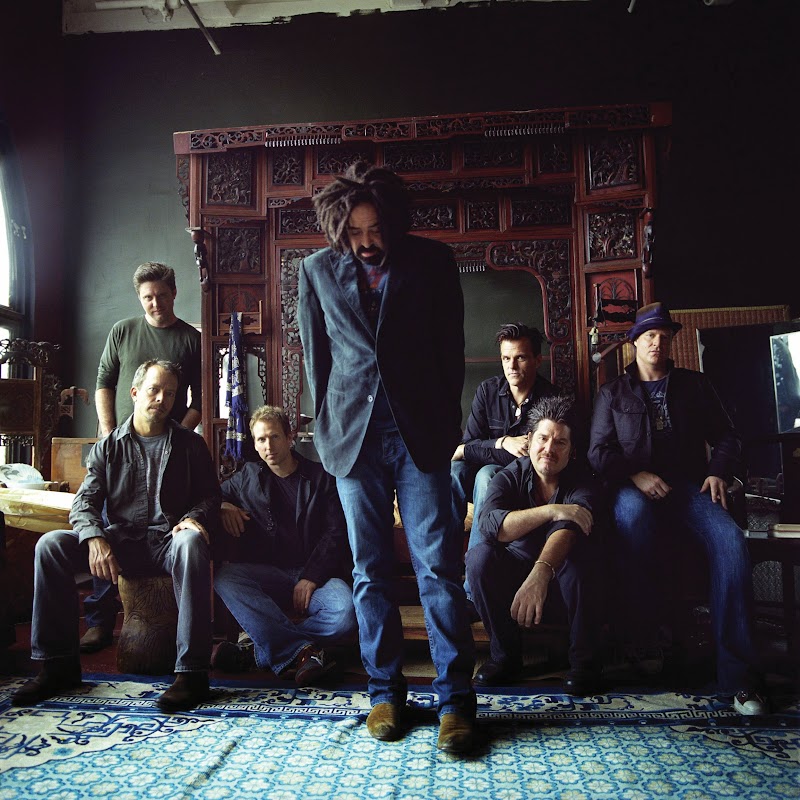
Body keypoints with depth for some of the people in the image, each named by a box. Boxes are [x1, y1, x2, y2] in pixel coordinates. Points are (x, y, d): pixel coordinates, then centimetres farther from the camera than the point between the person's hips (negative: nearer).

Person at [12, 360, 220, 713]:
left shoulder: (190, 445, 11)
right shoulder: (108, 447, 13)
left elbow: (210, 497, 9)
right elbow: (85, 501, 4)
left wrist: (193, 518, -16)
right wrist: (95, 538, -17)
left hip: (168, 540, -2)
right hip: (120, 541, 3)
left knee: (192, 543, -38)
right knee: (50, 544, -20)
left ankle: (192, 672, -35)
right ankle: (59, 664, -9)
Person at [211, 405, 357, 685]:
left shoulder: (321, 477, 7)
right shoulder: (247, 477, 15)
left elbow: (336, 531, -1)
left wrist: (311, 578, -13)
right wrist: (221, 506, 1)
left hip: (315, 575, -2)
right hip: (267, 573, 2)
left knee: (347, 613, -32)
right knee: (224, 577, -30)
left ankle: (260, 652, -18)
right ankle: (302, 649, -32)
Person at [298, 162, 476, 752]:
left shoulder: (431, 261, 4)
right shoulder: (317, 270, 9)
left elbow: (451, 348, 6)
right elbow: (315, 355, 13)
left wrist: (446, 425, 4)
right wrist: (331, 424, 9)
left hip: (419, 434, -1)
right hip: (353, 436, 2)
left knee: (439, 565, -2)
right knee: (370, 571, 8)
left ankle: (456, 698, 9)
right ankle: (386, 692, 22)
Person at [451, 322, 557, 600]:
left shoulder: (551, 398, -10)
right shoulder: (488, 390, -1)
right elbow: (467, 446, -4)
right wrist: (502, 443, -25)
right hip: (484, 468, 3)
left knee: (486, 474, -36)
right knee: (452, 472, -31)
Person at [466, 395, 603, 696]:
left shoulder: (582, 482, -13)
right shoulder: (510, 477, -8)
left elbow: (568, 530, -35)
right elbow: (488, 523, -29)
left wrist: (541, 573, -54)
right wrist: (551, 511, -37)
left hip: (562, 582, -2)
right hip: (514, 575, 2)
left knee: (580, 555, -33)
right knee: (479, 555, -26)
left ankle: (584, 660, -14)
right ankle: (505, 656, -8)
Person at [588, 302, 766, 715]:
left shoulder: (695, 385, 20)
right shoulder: (613, 393, 15)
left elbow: (727, 438, 19)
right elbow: (599, 452, 7)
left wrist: (718, 472, -2)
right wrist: (635, 475, -11)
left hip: (688, 487, 2)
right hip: (636, 489, -1)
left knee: (730, 538, -31)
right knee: (631, 516, -40)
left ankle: (737, 673, -26)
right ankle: (644, 640, -24)